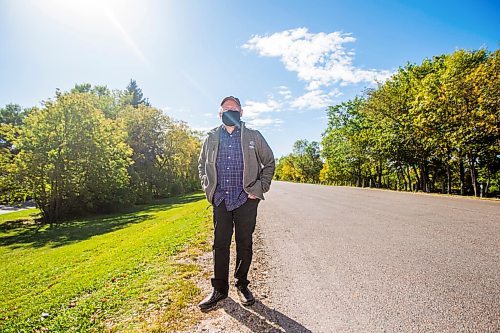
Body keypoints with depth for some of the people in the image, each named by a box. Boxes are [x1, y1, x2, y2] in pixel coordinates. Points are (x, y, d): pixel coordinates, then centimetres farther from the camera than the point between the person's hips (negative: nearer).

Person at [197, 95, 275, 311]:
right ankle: (219, 289, 22)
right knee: (220, 244, 7)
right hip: (220, 200, 2)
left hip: (246, 199, -1)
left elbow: (269, 163, 8)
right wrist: (208, 188, 6)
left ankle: (242, 285, 27)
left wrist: (259, 189, -1)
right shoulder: (211, 138, 10)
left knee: (245, 244, 8)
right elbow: (202, 165, 20)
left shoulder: (254, 137, 4)